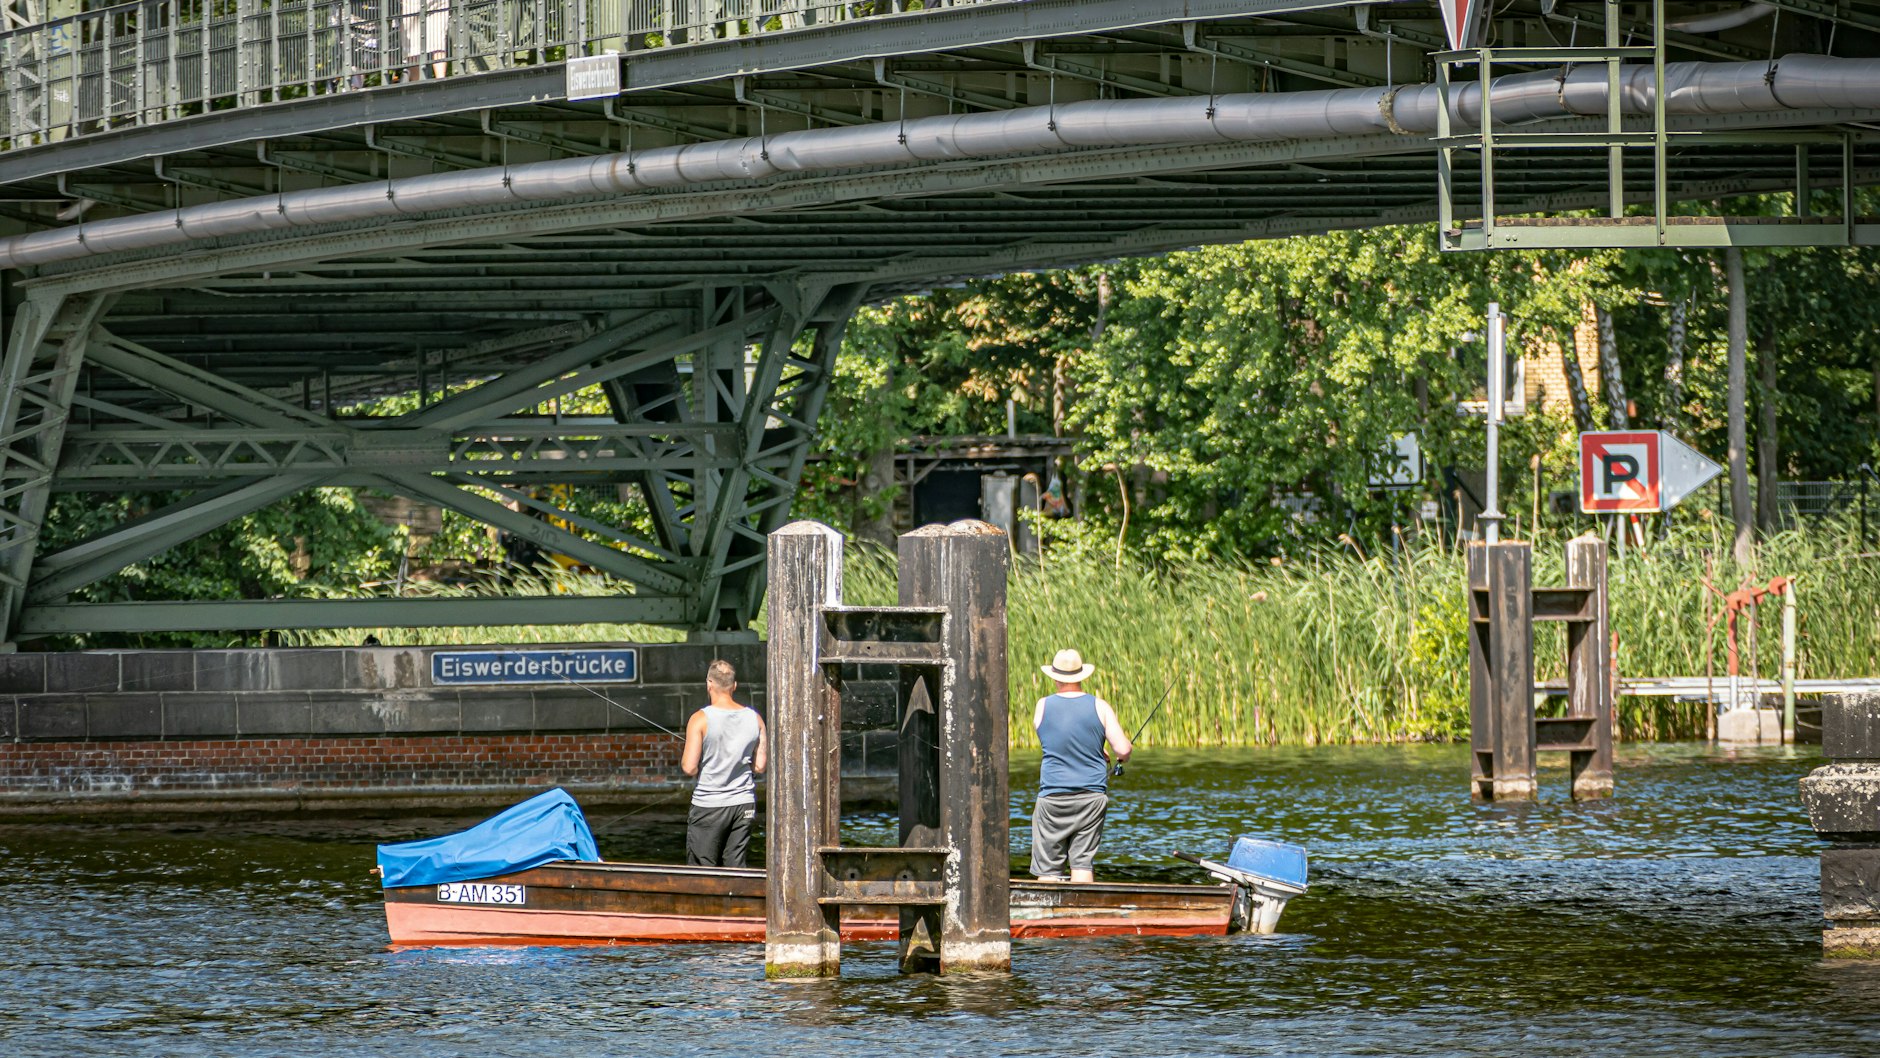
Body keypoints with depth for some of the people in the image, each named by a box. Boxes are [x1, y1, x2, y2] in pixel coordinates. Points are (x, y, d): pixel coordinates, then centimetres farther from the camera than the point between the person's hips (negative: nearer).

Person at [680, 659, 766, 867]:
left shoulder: (700, 719, -11)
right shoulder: (754, 718, 2)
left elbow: (690, 768, -13)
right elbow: (759, 767, 4)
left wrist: (683, 761, 8)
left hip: (708, 805, -4)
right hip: (743, 804, 4)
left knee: (702, 873, 3)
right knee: (736, 867, 8)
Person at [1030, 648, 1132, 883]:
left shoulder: (1043, 706, 0)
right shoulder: (1099, 707, -3)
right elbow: (1123, 749, -7)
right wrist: (1122, 757, 19)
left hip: (1053, 797, -1)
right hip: (1092, 796, 1)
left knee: (1048, 867, 2)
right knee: (1083, 863, 3)